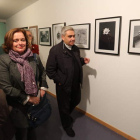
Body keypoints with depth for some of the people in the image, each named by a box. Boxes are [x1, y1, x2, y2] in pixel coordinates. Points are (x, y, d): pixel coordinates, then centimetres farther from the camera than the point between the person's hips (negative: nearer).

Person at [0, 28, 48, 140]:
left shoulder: (35, 57, -5)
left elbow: (42, 73, 14)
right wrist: (28, 99, -16)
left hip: (35, 101, 4)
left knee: (32, 129, 25)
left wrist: (43, 88, 1)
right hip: (18, 106, -3)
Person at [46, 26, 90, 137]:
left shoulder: (76, 49, 2)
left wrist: (83, 61, -4)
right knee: (64, 106, 14)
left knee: (76, 101, 23)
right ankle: (67, 125, 41)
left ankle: (67, 114, 55)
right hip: (63, 85, -6)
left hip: (76, 83, 6)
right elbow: (50, 70, -17)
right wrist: (60, 81, -16)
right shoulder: (55, 50, -18)